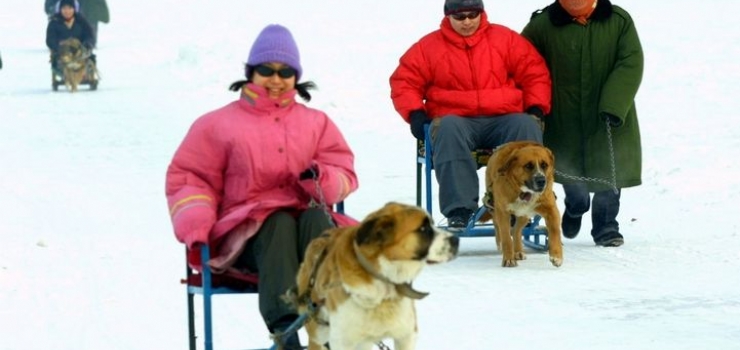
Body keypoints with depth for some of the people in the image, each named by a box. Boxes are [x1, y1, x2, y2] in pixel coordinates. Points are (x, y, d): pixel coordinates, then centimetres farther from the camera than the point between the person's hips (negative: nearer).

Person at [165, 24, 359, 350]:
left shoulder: (316, 123, 21)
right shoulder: (219, 124, 14)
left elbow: (344, 175, 13)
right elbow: (189, 177, 11)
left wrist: (321, 178, -12)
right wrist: (195, 223, -9)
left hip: (309, 220, 2)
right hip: (247, 233, -2)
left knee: (316, 217, -34)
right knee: (280, 222, -37)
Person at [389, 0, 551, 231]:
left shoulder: (505, 39, 11)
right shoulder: (429, 47, 10)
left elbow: (534, 73, 12)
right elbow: (405, 81, 10)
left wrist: (536, 108, -1)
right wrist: (415, 113, -6)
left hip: (503, 119, 1)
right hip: (456, 119, -1)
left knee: (526, 125, -31)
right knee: (448, 129, -37)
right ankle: (459, 210, -42)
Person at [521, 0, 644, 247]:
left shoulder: (619, 21, -4)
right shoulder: (542, 25, -3)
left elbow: (630, 65, -11)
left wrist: (613, 106, -22)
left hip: (609, 121, 0)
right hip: (565, 122, 0)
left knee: (609, 175, 1)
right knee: (572, 174, 9)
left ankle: (606, 226, 19)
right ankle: (575, 208, 40)